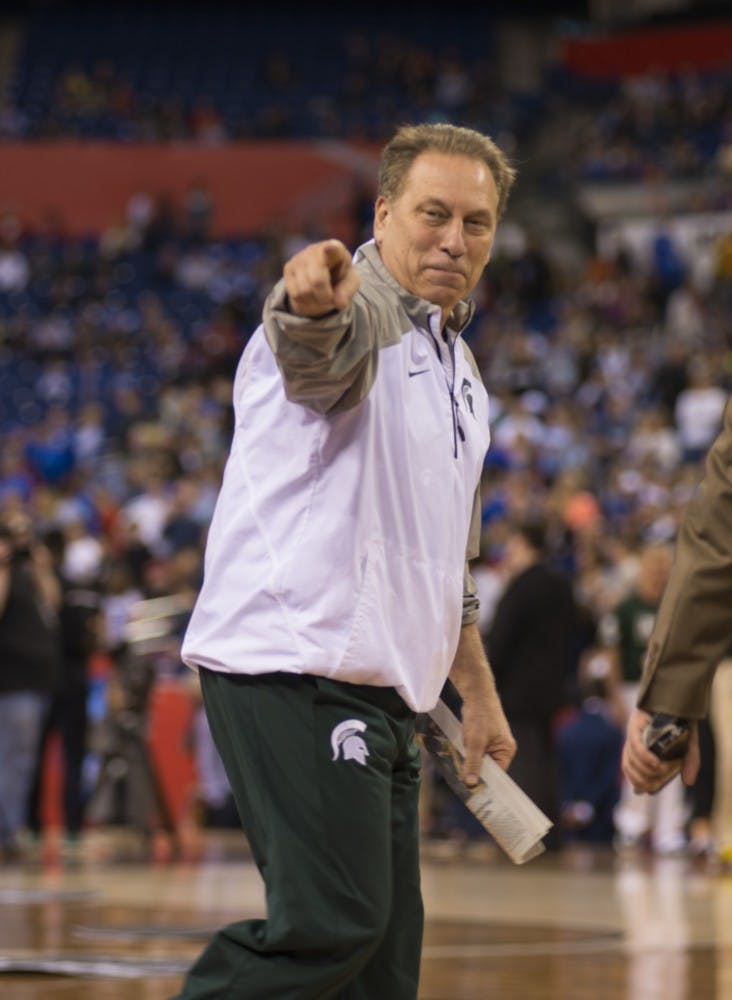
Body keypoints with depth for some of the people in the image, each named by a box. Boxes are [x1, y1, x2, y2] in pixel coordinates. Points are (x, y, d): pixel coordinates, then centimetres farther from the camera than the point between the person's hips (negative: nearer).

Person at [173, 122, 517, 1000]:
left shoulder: (457, 369, 22)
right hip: (297, 671, -9)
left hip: (379, 694, 9)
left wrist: (477, 691, 32)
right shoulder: (359, 313, -7)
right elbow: (317, 348, -36)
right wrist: (314, 298, -59)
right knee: (332, 924, -19)